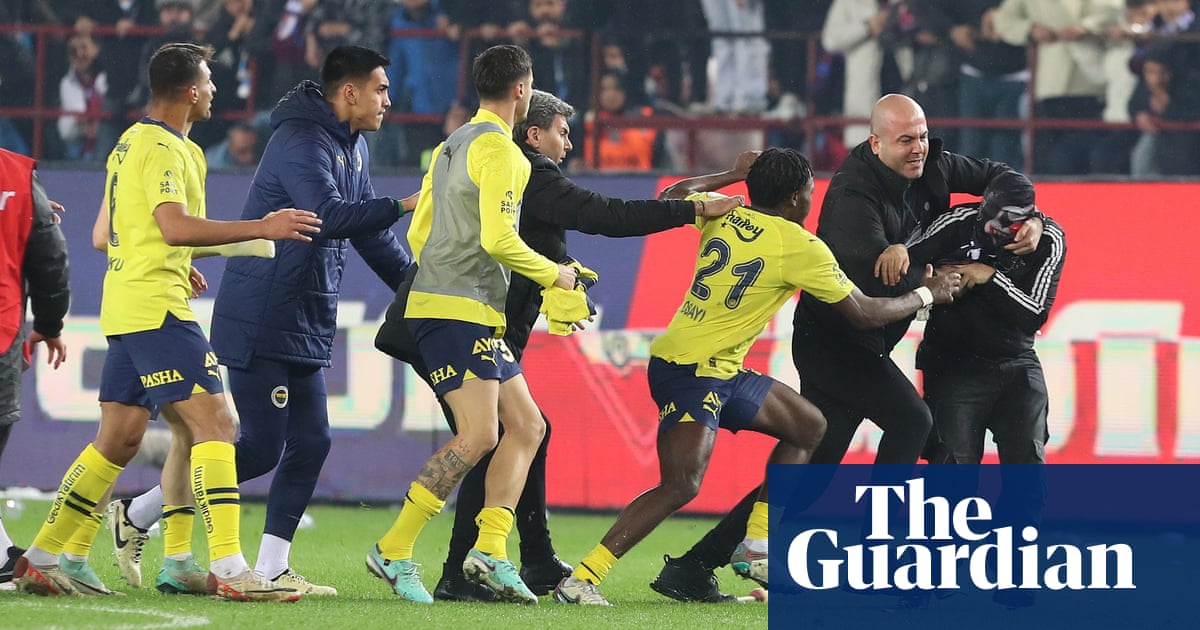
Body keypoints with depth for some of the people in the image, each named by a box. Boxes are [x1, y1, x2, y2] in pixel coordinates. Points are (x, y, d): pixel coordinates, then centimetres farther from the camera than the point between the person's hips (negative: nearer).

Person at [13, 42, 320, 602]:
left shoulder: (130, 143, 18)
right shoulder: (164, 149, -12)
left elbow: (105, 235, 25)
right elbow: (176, 227, -25)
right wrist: (262, 228, -25)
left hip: (125, 311, 10)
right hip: (157, 308, -10)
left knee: (117, 440, 13)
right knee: (213, 423, -13)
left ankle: (40, 559, 15)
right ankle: (228, 570, -20)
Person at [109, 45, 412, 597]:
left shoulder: (352, 148, 15)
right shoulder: (302, 143, -16)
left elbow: (366, 232, 24)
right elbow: (329, 216, -31)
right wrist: (403, 207, -29)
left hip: (305, 326, 10)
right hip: (260, 319, -10)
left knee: (310, 443, 3)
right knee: (260, 447, -8)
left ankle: (272, 569, 7)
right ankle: (136, 515, 4)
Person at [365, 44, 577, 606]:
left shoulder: (452, 145, 19)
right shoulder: (498, 147, -10)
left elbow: (417, 233, 22)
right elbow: (498, 238, -19)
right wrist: (554, 275, -5)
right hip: (460, 311, -10)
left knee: (526, 426, 7)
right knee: (478, 435, -16)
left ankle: (489, 553, -1)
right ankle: (394, 551, -14)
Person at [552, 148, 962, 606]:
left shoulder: (723, 215, 6)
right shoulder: (802, 248, -12)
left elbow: (674, 196, 28)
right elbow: (863, 313, -3)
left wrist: (735, 174, 37)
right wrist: (926, 295, 12)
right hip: (691, 373, -9)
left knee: (808, 426, 19)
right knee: (681, 486, -22)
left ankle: (755, 546, 19)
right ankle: (581, 579, -27)